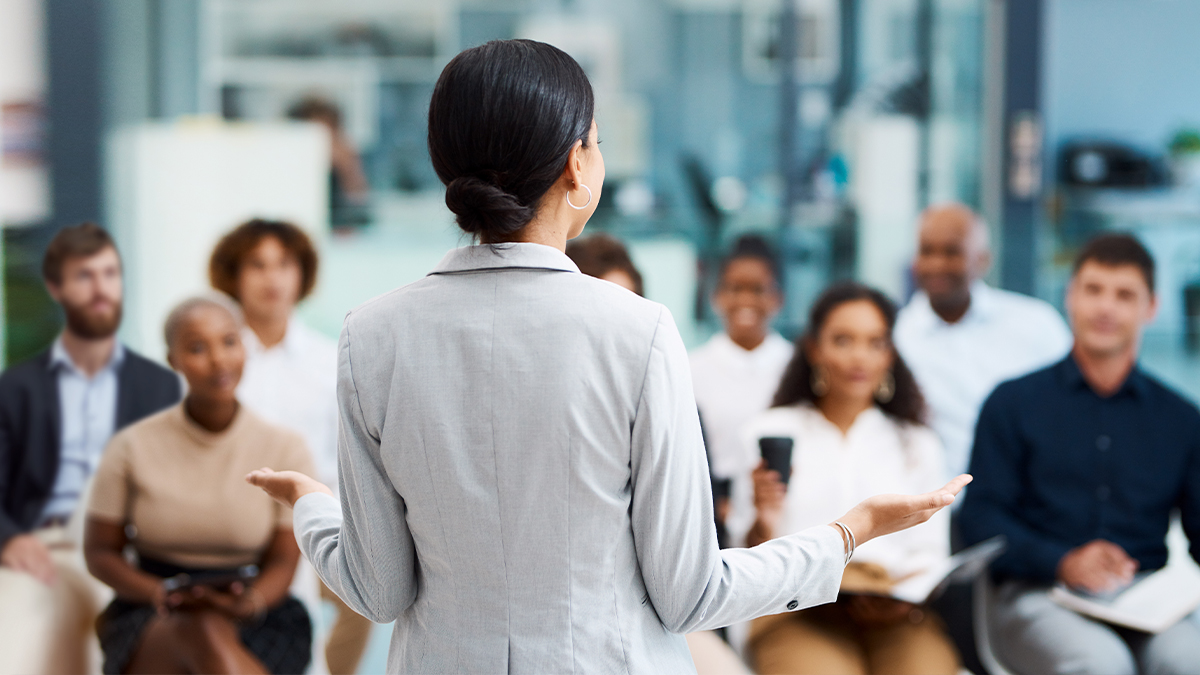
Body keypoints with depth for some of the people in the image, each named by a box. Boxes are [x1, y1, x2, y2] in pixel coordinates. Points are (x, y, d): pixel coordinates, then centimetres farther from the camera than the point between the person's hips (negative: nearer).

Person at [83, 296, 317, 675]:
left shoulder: (284, 449, 3)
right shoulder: (133, 448, 1)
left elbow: (283, 562, 4)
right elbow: (100, 552, 7)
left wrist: (251, 600, -20)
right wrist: (162, 595, -13)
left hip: (255, 625, 0)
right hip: (152, 625, 0)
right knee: (203, 630, -38)